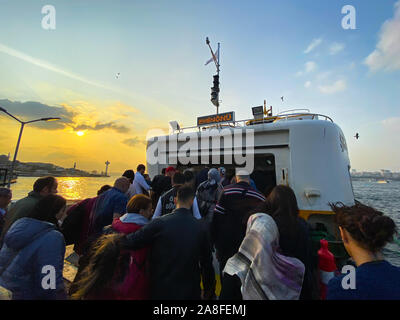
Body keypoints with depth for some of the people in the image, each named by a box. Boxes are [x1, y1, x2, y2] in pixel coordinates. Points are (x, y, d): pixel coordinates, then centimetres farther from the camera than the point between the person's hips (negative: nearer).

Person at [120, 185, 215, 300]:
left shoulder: (159, 223, -20)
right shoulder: (200, 227, -13)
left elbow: (130, 242, -18)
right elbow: (207, 261, -2)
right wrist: (209, 290, 13)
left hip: (161, 289, -1)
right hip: (190, 291, 1)